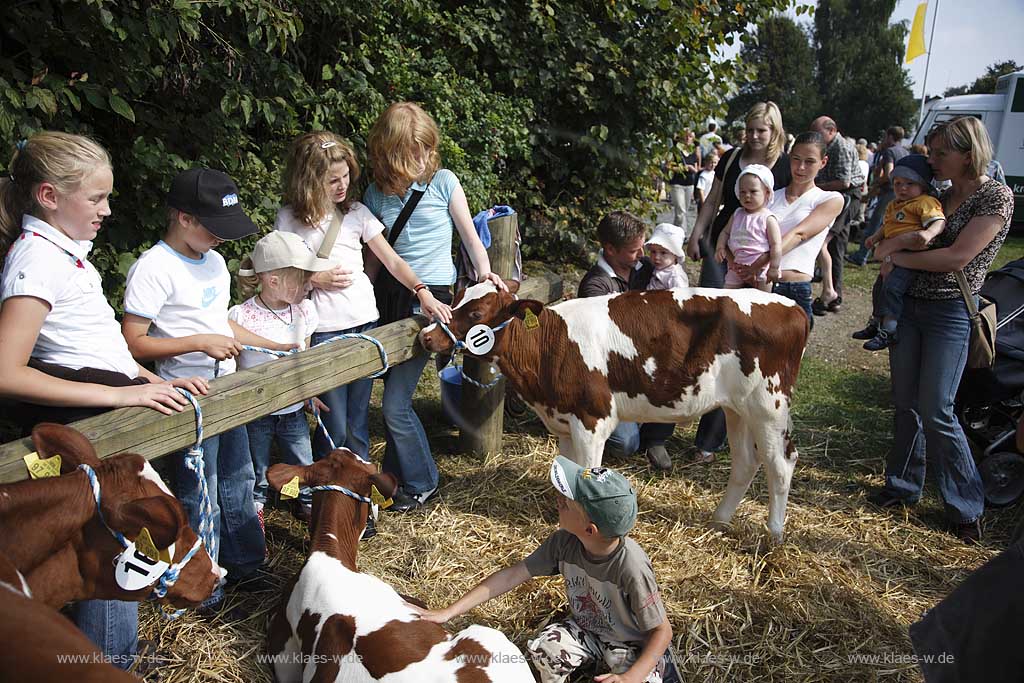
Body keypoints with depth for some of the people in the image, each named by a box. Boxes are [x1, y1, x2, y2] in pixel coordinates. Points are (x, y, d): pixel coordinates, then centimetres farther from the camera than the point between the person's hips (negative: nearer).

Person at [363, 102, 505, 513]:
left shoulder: (443, 182, -2)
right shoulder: (377, 193, 6)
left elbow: (470, 235, 4)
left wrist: (484, 274, -12)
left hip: (433, 297, -4)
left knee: (394, 404, -6)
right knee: (393, 398, 10)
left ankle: (420, 483, 15)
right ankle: (396, 474, 33)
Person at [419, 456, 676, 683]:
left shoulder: (632, 567, -35)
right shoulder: (564, 541, -21)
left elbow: (662, 631, -22)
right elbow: (511, 575, -16)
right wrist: (447, 612, -21)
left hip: (631, 645, -3)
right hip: (585, 630, 4)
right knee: (543, 648, -25)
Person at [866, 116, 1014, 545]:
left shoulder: (995, 197, -10)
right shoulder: (942, 196, 11)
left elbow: (957, 257, -20)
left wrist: (897, 256, -11)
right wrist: (902, 239, -9)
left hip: (950, 312, -7)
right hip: (909, 304, 7)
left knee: (935, 412, -6)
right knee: (905, 402, 11)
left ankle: (967, 508, 10)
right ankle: (903, 485, 25)